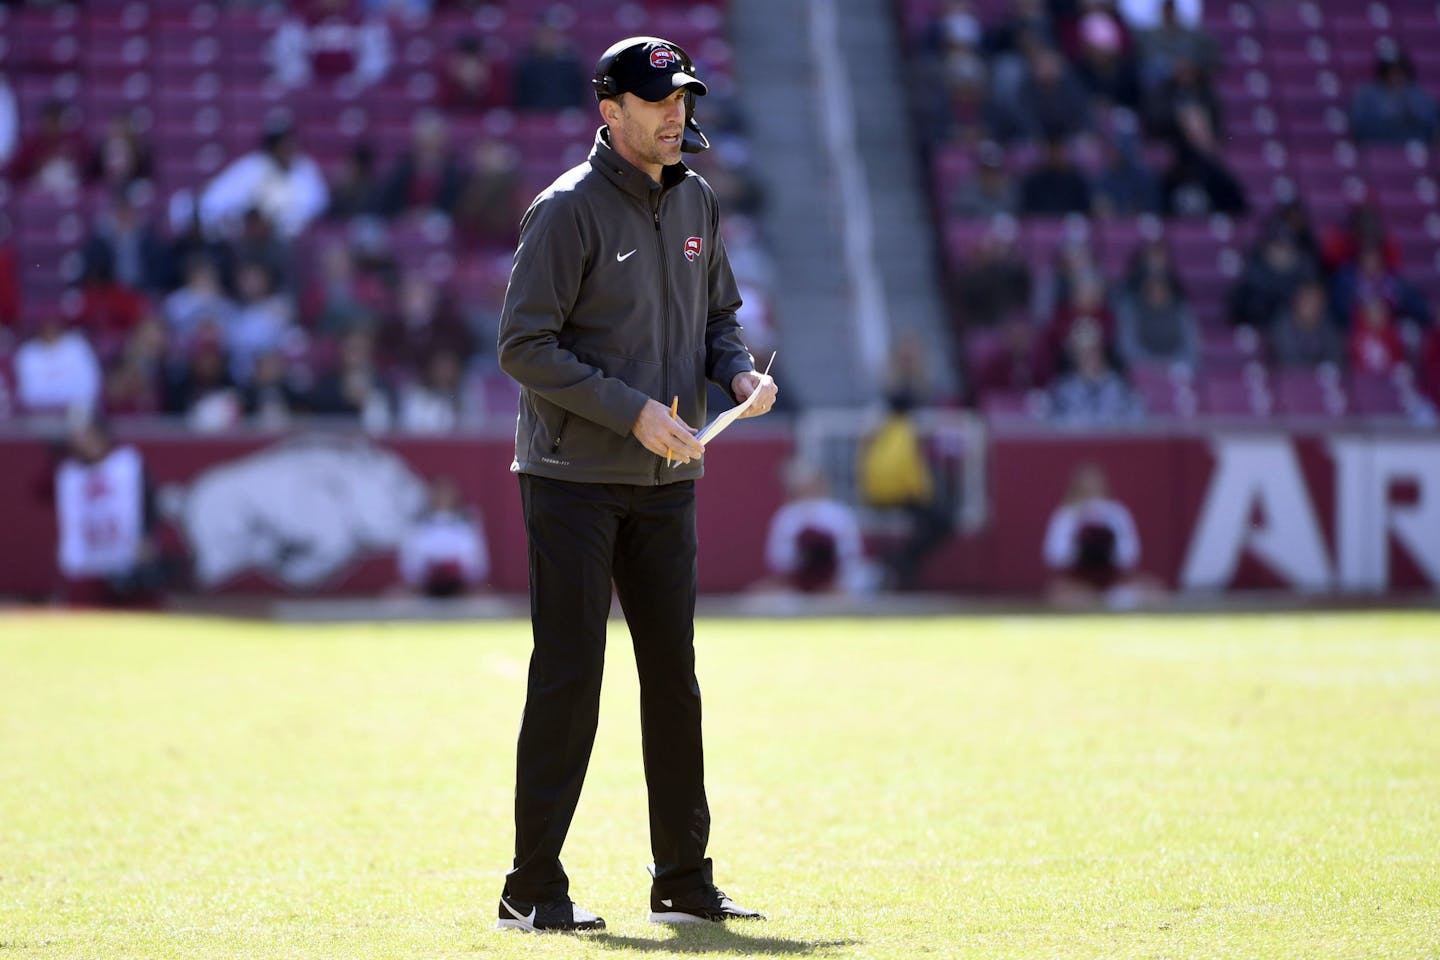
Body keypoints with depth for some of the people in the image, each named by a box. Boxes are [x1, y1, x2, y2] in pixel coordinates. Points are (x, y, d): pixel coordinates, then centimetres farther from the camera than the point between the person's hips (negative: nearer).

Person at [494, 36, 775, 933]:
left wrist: (741, 372, -3)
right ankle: (534, 890, -2)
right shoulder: (569, 210, -12)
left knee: (675, 677, 9)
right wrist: (633, 411, -21)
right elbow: (524, 346, -16)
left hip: (666, 481, 7)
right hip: (573, 479, -7)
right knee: (568, 676, -7)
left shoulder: (697, 202, 9)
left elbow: (717, 314, 20)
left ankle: (684, 882, 16)